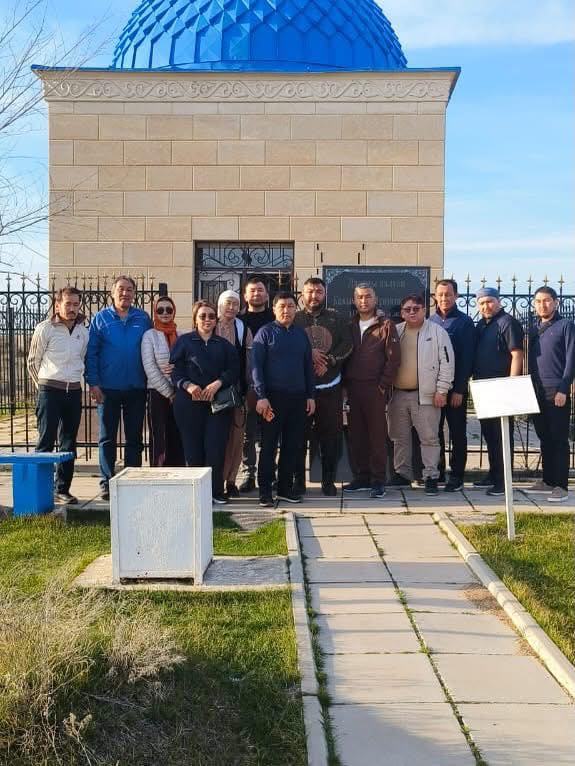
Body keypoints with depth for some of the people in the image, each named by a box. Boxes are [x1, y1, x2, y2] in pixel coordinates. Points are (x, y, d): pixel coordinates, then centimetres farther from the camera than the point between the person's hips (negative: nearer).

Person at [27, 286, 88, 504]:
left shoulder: (83, 332, 9)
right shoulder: (45, 329, -4)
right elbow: (33, 362, 4)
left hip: (74, 391, 5)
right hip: (49, 391, -5)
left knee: (69, 443, 7)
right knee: (46, 442, -5)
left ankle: (62, 490, 14)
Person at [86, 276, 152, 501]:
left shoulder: (143, 319, 5)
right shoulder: (100, 318, 2)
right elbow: (91, 353, -1)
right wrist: (93, 383, -9)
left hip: (136, 389, 1)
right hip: (108, 389, -1)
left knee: (135, 438, 8)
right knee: (107, 438, 5)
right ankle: (107, 483, 13)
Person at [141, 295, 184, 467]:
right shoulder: (149, 335, 1)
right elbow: (149, 367, -6)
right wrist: (169, 393, -8)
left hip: (180, 393, 3)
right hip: (158, 393, -3)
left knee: (177, 439, 4)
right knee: (159, 439, -3)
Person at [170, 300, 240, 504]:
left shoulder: (224, 345, 14)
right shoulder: (184, 342, 8)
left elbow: (233, 370, 5)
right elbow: (175, 370, 1)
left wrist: (218, 383, -13)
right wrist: (188, 385, -16)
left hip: (217, 402, 1)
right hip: (189, 403, -1)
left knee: (216, 447, -6)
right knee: (193, 448, -1)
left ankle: (216, 491, 5)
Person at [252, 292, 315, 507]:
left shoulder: (301, 334, 12)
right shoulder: (265, 333, -2)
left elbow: (308, 367, 16)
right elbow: (256, 366, -6)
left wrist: (310, 396, 9)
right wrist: (261, 396, -14)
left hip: (298, 398, 5)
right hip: (273, 397, -5)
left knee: (293, 445, 8)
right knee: (268, 445, -1)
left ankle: (285, 488, 19)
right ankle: (265, 491, 5)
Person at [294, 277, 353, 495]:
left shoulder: (336, 319, 11)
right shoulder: (295, 319, 6)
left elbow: (347, 344, 1)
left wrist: (329, 360, -13)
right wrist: (308, 353, -15)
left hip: (330, 387, 1)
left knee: (331, 434, 4)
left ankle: (329, 480, 14)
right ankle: (298, 480, 10)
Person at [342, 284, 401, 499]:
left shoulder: (385, 325, 0)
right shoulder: (350, 326, 14)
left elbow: (393, 357, -5)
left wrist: (384, 384, -10)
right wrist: (345, 383, 5)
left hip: (375, 388, -5)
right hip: (352, 388, 5)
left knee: (377, 435, -3)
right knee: (355, 435, 8)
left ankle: (378, 480, 2)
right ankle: (361, 477, 17)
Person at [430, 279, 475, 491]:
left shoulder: (465, 322, -3)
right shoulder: (430, 321, 9)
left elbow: (467, 357, -8)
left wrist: (459, 389, -14)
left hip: (455, 387, -4)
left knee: (457, 432, 3)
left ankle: (456, 476, 9)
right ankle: (436, 472, 19)